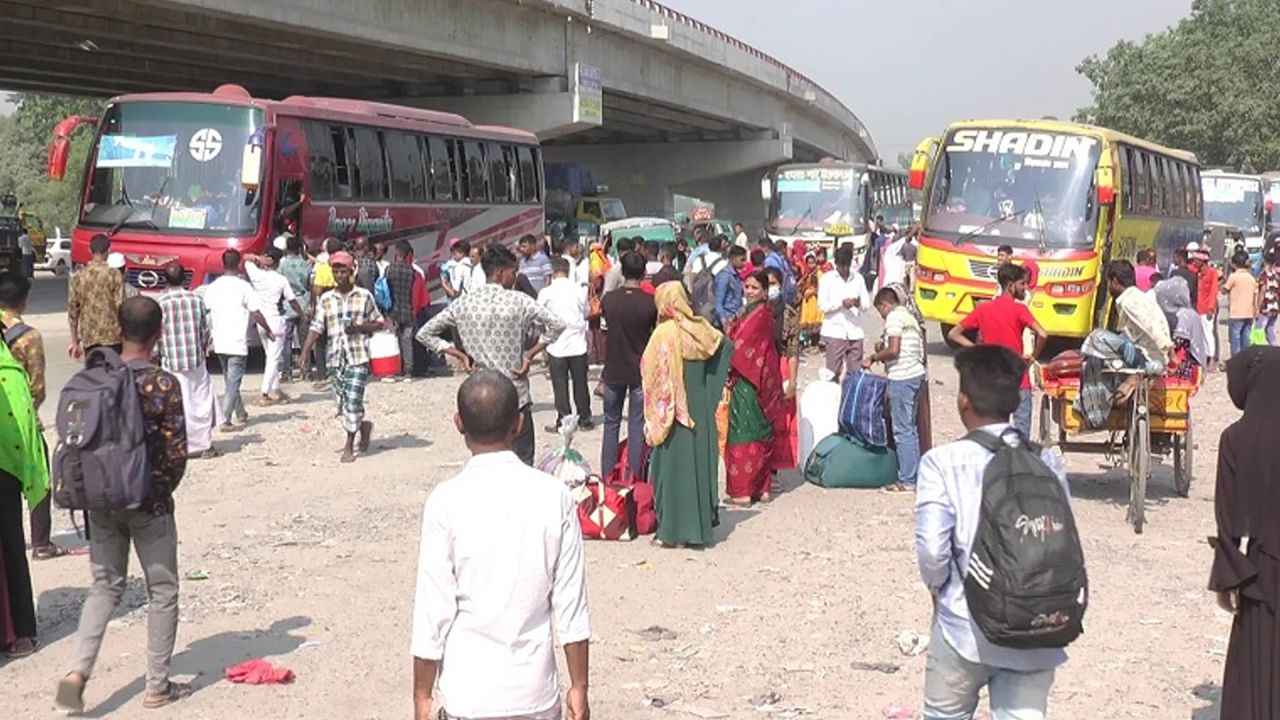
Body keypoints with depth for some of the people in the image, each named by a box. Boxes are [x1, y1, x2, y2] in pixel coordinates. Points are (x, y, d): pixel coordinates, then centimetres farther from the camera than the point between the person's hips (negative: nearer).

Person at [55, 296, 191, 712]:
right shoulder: (163, 385, -15)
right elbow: (176, 452, -15)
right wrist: (161, 489, 2)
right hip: (149, 505, -4)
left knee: (105, 587, 15)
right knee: (162, 592, 9)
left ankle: (78, 671, -2)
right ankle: (158, 687, 15)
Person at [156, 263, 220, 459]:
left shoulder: (160, 303, -8)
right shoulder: (196, 299, -1)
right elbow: (205, 329, 5)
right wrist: (206, 347, 21)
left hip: (171, 362, -2)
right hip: (196, 358, 2)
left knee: (180, 405, 2)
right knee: (201, 400, 10)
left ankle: (188, 446, 3)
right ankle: (205, 445, 12)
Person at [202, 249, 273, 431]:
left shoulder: (212, 287, 4)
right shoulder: (243, 287, -10)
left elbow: (204, 311, 13)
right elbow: (256, 313, -9)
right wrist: (268, 330, 5)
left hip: (219, 342, 5)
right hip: (237, 343, -5)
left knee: (230, 380, 20)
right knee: (233, 382, -2)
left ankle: (240, 413, 29)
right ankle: (225, 420, -7)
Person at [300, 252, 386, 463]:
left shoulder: (364, 296, 2)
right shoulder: (326, 299, 8)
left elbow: (379, 323, 7)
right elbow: (316, 327, 4)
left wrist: (359, 327, -11)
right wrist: (306, 350, -8)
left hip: (358, 356, -3)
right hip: (336, 357, 3)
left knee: (353, 400, -9)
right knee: (342, 402, 6)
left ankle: (349, 446, 3)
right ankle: (364, 426, 33)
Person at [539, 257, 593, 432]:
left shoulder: (546, 292, -8)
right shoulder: (579, 290, -2)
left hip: (556, 346, -2)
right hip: (578, 345, 2)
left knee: (560, 386, 4)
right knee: (580, 383, 12)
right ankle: (584, 419, 18)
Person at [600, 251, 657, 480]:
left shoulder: (609, 299, -8)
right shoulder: (650, 302, -12)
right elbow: (657, 332, 0)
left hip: (613, 371, 1)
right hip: (641, 371, -1)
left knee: (611, 424, 13)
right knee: (637, 426, 6)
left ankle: (607, 477, 14)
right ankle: (634, 478, 7)